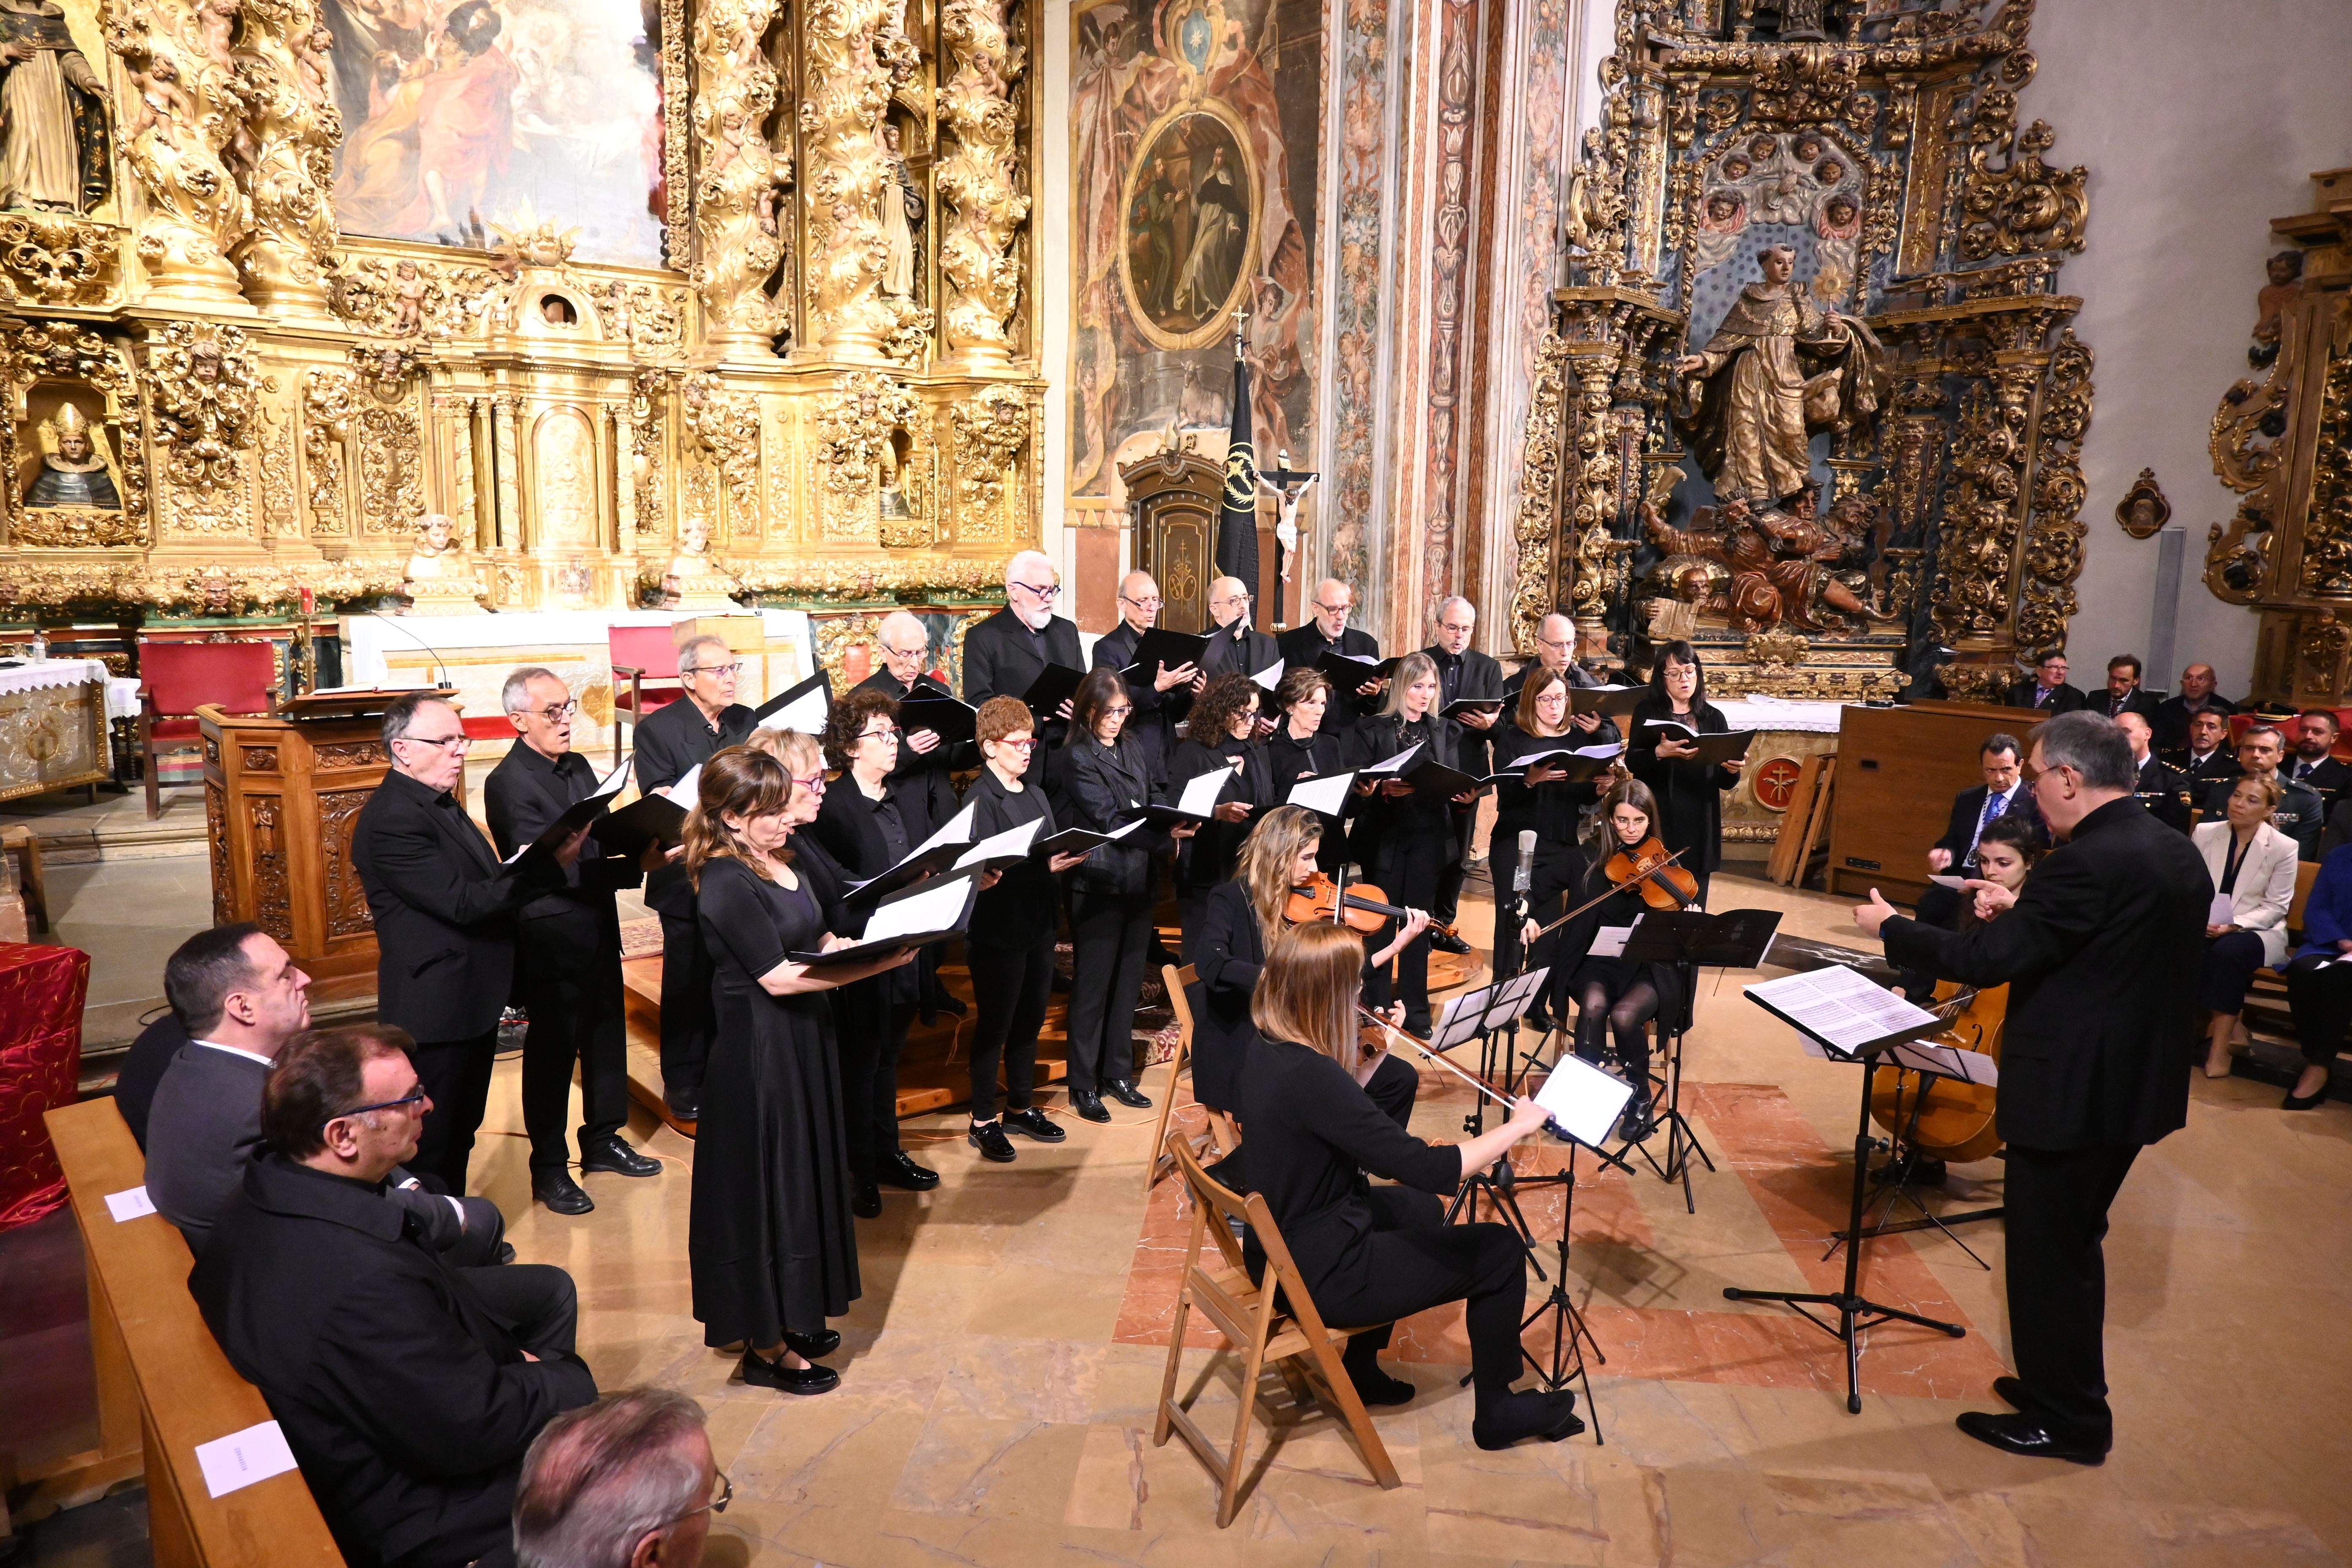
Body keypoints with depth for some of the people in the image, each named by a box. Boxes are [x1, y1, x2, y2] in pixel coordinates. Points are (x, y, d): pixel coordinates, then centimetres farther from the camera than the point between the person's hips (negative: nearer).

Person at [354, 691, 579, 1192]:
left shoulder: (440, 803, 10)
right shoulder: (391, 819, -22)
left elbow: (482, 883, 12)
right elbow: (461, 902, -27)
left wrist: (534, 864, -8)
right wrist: (552, 866, -29)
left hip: (474, 999, 10)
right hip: (436, 1009, -10)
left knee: (461, 1135, 23)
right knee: (431, 1150, 6)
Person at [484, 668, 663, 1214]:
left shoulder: (578, 767, 8)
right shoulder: (509, 784, -18)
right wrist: (638, 865, -32)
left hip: (599, 928, 8)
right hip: (552, 939, -8)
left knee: (606, 1036, 18)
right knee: (552, 1052, 6)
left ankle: (603, 1140, 36)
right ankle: (549, 1168, 21)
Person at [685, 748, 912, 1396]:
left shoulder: (790, 859, 6)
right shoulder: (726, 883, -20)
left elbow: (822, 937, 15)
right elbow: (778, 977, -24)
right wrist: (878, 963, -26)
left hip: (804, 1038, 9)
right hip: (758, 1050, -9)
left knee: (805, 1174, 18)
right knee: (767, 1184, 3)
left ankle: (793, 1317, 34)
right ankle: (765, 1346, 18)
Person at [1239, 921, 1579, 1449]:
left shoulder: (1269, 1056, -4)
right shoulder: (1310, 1076, -31)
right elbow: (1431, 1169, -30)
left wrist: (1370, 1060, 4)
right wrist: (1518, 1126, -17)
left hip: (1283, 1246, 9)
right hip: (1321, 1277, -9)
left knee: (1421, 1208, 31)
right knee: (1499, 1249, 4)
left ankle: (1362, 1366, 38)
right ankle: (1496, 1413, 24)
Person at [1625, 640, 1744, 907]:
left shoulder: (1713, 718, 10)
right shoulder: (1647, 711, 3)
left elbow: (1723, 783, 10)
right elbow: (1632, 761, -9)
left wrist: (1732, 771, -12)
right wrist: (1660, 752, -27)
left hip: (1699, 825, 3)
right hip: (1658, 821, -2)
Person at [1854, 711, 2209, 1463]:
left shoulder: (2086, 862, -25)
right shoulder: (2175, 852, 5)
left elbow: (1987, 961, -22)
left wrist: (1890, 928, -9)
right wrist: (2023, 911, 15)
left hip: (2071, 1093, -9)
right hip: (2135, 1084, 10)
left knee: (2047, 1253, 6)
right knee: (2071, 1245, 23)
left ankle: (2066, 1422, 20)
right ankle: (2061, 1385, 37)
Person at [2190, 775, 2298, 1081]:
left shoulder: (2283, 848, -3)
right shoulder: (2204, 833, 4)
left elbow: (2274, 907, -4)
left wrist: (2234, 925, -18)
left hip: (2259, 931, -2)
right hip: (2203, 927, 2)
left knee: (2228, 950, -36)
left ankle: (2220, 1042, -27)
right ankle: (2221, 1020, -19)